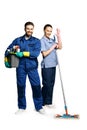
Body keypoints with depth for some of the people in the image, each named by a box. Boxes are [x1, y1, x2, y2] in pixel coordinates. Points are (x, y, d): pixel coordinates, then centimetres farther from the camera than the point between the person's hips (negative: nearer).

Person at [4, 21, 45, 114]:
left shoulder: (36, 41, 4)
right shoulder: (17, 40, 10)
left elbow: (36, 53, -11)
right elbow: (8, 50, 14)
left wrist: (23, 53, -18)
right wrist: (6, 60, 5)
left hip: (32, 67, -1)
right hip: (20, 67, 2)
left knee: (36, 86, -3)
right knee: (20, 86, 6)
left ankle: (39, 107, 9)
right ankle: (21, 107, 19)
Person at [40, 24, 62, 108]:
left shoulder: (52, 40, 13)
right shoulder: (42, 41, -9)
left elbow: (60, 47, 1)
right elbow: (44, 54, -16)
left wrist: (58, 36, -3)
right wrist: (53, 47, -11)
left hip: (53, 65, 7)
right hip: (46, 66, -7)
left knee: (51, 84, 11)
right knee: (47, 85, -1)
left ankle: (48, 102, 20)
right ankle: (45, 102, 10)